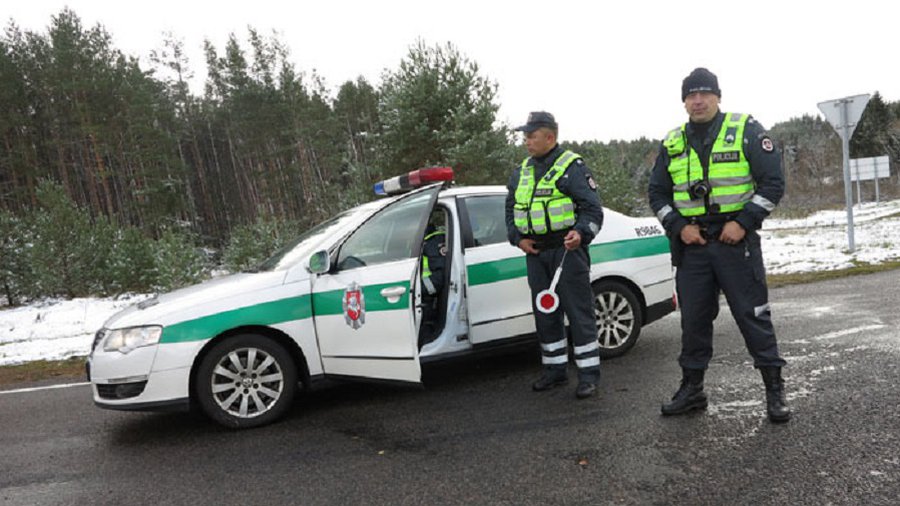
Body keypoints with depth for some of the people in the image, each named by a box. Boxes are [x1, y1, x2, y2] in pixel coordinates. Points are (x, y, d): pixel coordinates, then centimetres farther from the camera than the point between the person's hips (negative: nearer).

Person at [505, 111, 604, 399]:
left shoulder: (572, 166, -5)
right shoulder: (522, 172, 15)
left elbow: (592, 208, -8)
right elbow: (510, 209, 22)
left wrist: (581, 233, -26)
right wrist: (517, 238, 6)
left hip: (566, 249, -7)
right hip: (535, 253, 7)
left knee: (578, 311, -3)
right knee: (545, 313, 12)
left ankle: (589, 373, 7)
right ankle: (555, 369, 24)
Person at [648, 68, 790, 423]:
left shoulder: (746, 130, 0)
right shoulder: (672, 143, 10)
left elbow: (773, 181, -3)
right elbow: (657, 193, 14)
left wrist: (743, 222, -13)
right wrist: (679, 227, -2)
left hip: (737, 241, -3)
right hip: (691, 244, 4)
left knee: (753, 315, 0)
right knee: (693, 319, 9)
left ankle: (774, 390, 14)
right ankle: (691, 389, 21)